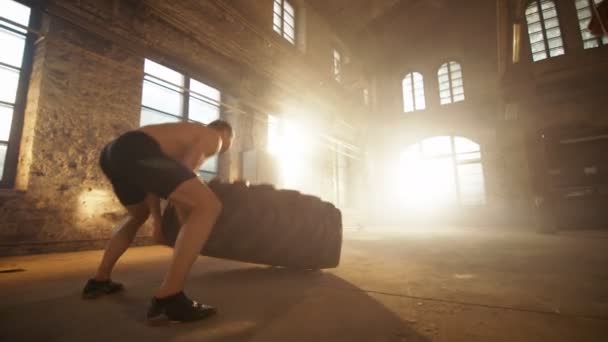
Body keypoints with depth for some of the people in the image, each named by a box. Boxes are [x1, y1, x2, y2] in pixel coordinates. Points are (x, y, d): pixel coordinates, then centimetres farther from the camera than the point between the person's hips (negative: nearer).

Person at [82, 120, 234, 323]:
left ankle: (99, 281, 38)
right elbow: (182, 173, -2)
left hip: (113, 152, 11)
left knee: (140, 215, 34)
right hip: (135, 150, -10)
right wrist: (187, 223, 7)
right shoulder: (212, 136, 12)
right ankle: (168, 298, -18)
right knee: (209, 206, -16)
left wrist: (157, 219, 27)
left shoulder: (185, 136, 36)